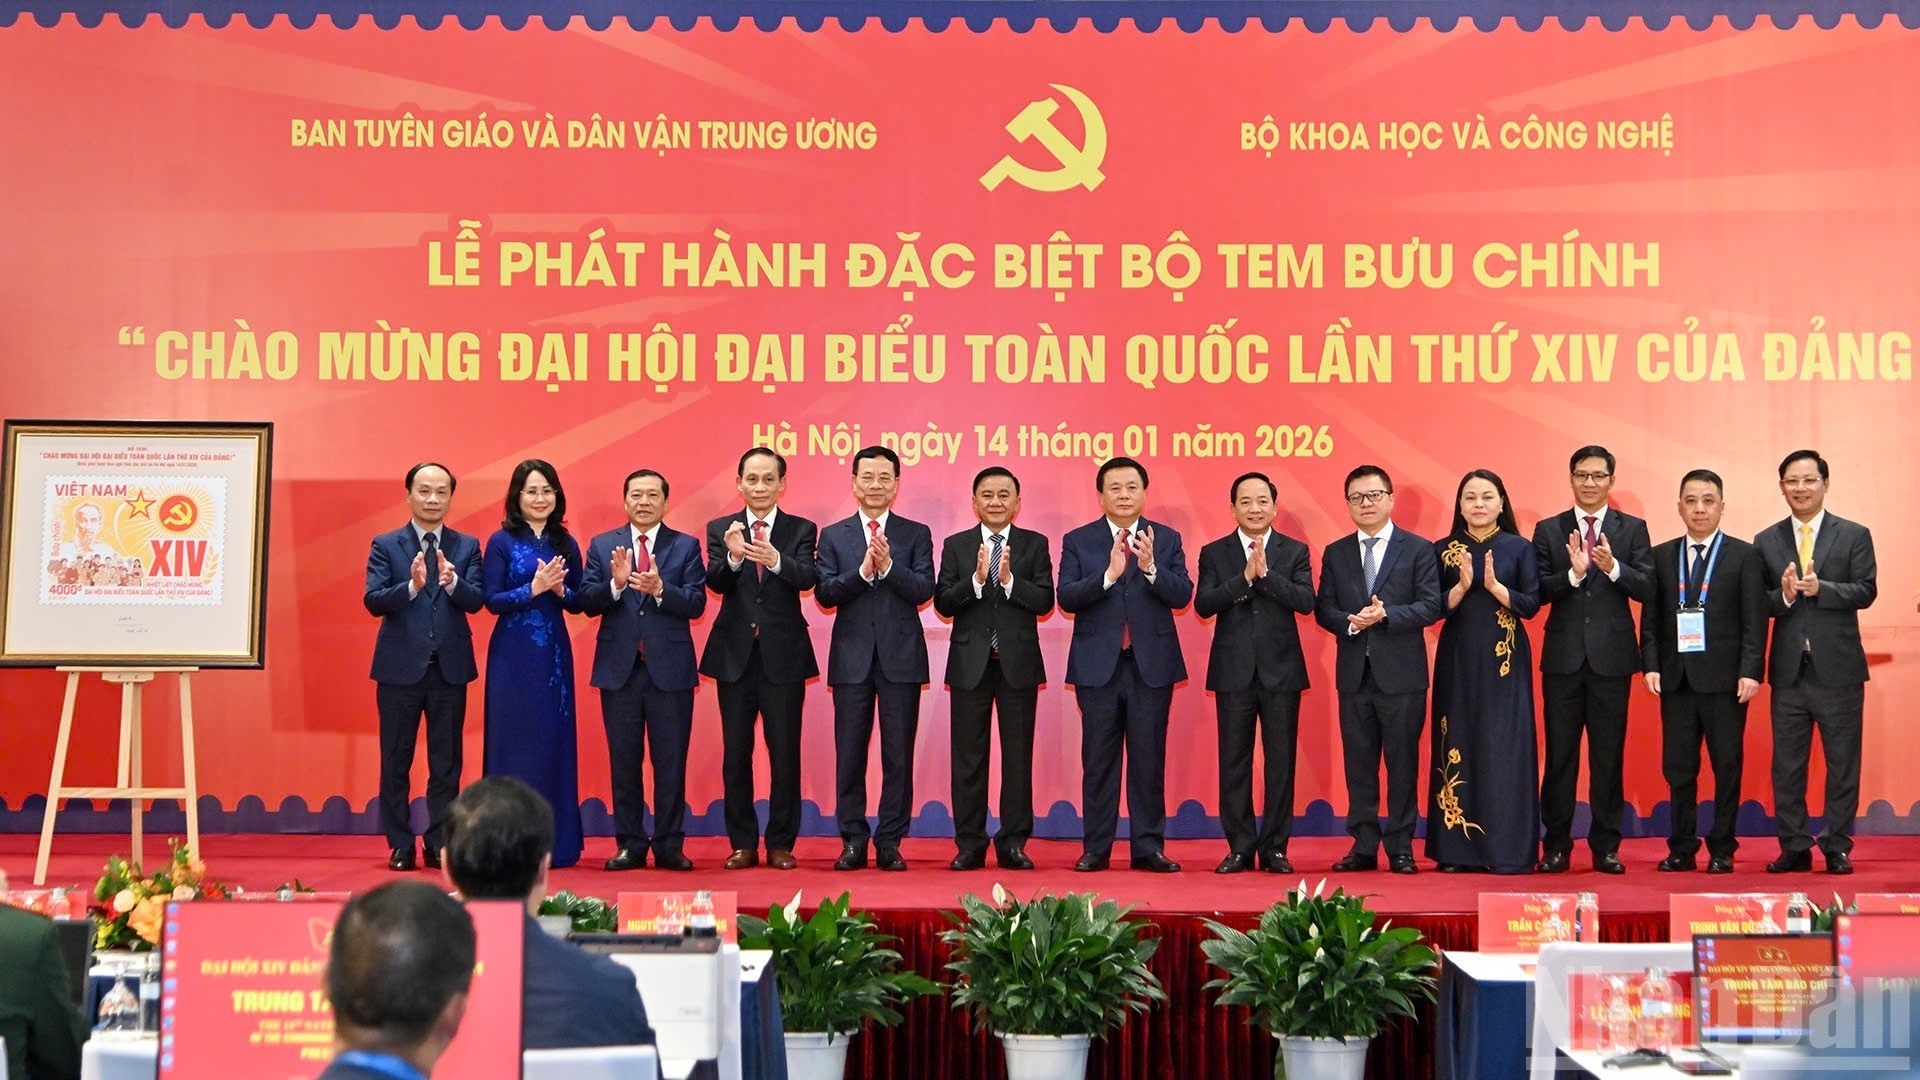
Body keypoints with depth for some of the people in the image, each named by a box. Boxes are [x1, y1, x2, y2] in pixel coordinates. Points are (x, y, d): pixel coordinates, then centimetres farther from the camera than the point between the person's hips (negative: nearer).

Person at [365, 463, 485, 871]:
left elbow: (476, 601, -6)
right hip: (400, 668, -1)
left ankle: (439, 844, 13)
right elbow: (373, 601, -9)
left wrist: (452, 582, -27)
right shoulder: (385, 546, 3)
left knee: (447, 762, 5)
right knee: (395, 761, 4)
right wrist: (411, 586, -26)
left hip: (450, 668, 1)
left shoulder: (467, 546, 6)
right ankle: (400, 845, 13)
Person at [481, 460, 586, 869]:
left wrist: (559, 590, -11)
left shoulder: (565, 544, 9)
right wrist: (533, 589, -19)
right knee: (514, 741, -2)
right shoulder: (502, 542, -1)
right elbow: (492, 600, -7)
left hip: (554, 653, 3)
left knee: (555, 740, 4)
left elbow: (578, 601, 9)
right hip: (513, 654, -3)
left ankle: (555, 842, 10)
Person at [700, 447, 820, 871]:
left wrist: (774, 560, -36)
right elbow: (716, 584, -9)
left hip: (783, 656, -1)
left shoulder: (801, 530, 3)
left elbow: (806, 578, -15)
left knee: (785, 753, 1)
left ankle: (781, 844, 11)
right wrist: (733, 557, -30)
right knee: (735, 754, 5)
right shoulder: (720, 529, 6)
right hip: (735, 655, 1)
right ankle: (743, 843, 15)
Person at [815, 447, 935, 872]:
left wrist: (888, 565, -19)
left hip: (901, 658, -1)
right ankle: (853, 841, 12)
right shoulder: (833, 536, 9)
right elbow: (824, 594, -2)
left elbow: (924, 590, -5)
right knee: (850, 755, 3)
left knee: (898, 756, 1)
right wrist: (862, 570, -16)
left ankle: (890, 843, 9)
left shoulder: (916, 534, 7)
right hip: (852, 659, 1)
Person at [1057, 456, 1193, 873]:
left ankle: (1148, 846, 8)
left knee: (1149, 757, 2)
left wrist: (1150, 568, -21)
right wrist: (1108, 575, -22)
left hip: (1152, 664, 0)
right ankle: (1096, 848, 8)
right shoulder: (1078, 541, 5)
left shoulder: (1166, 539, 7)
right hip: (1098, 664, 0)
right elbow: (1066, 597, -7)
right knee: (1099, 758, 3)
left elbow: (1183, 594, -4)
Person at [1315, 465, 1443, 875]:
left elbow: (1431, 606, -5)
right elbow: (1323, 609, 7)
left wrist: (1385, 615, -18)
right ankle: (1363, 846, 12)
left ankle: (1400, 848, 8)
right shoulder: (1335, 554, 12)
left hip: (1401, 673, -3)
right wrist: (1350, 623, -14)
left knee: (1402, 764, 1)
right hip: (1354, 673, 3)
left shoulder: (1418, 549, 2)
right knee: (1358, 764, 6)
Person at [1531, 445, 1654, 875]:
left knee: (1609, 756, 4)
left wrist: (1613, 567, -22)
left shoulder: (1632, 529, 6)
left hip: (1612, 657, 0)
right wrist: (1573, 573, -20)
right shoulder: (1549, 530, 7)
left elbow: (1647, 590, -5)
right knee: (1559, 754, 4)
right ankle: (1556, 846, 10)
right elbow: (1539, 592, -2)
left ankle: (1606, 846, 12)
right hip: (1563, 657, 0)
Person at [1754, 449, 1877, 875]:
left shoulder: (1854, 536, 2)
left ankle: (1837, 848, 12)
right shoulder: (1766, 541, 8)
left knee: (1842, 763, 3)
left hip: (1838, 668, -2)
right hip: (1789, 669, 2)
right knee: (1787, 765, 6)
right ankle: (1794, 848, 14)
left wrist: (1819, 588, -22)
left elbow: (1866, 591, -8)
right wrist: (1784, 595, -17)